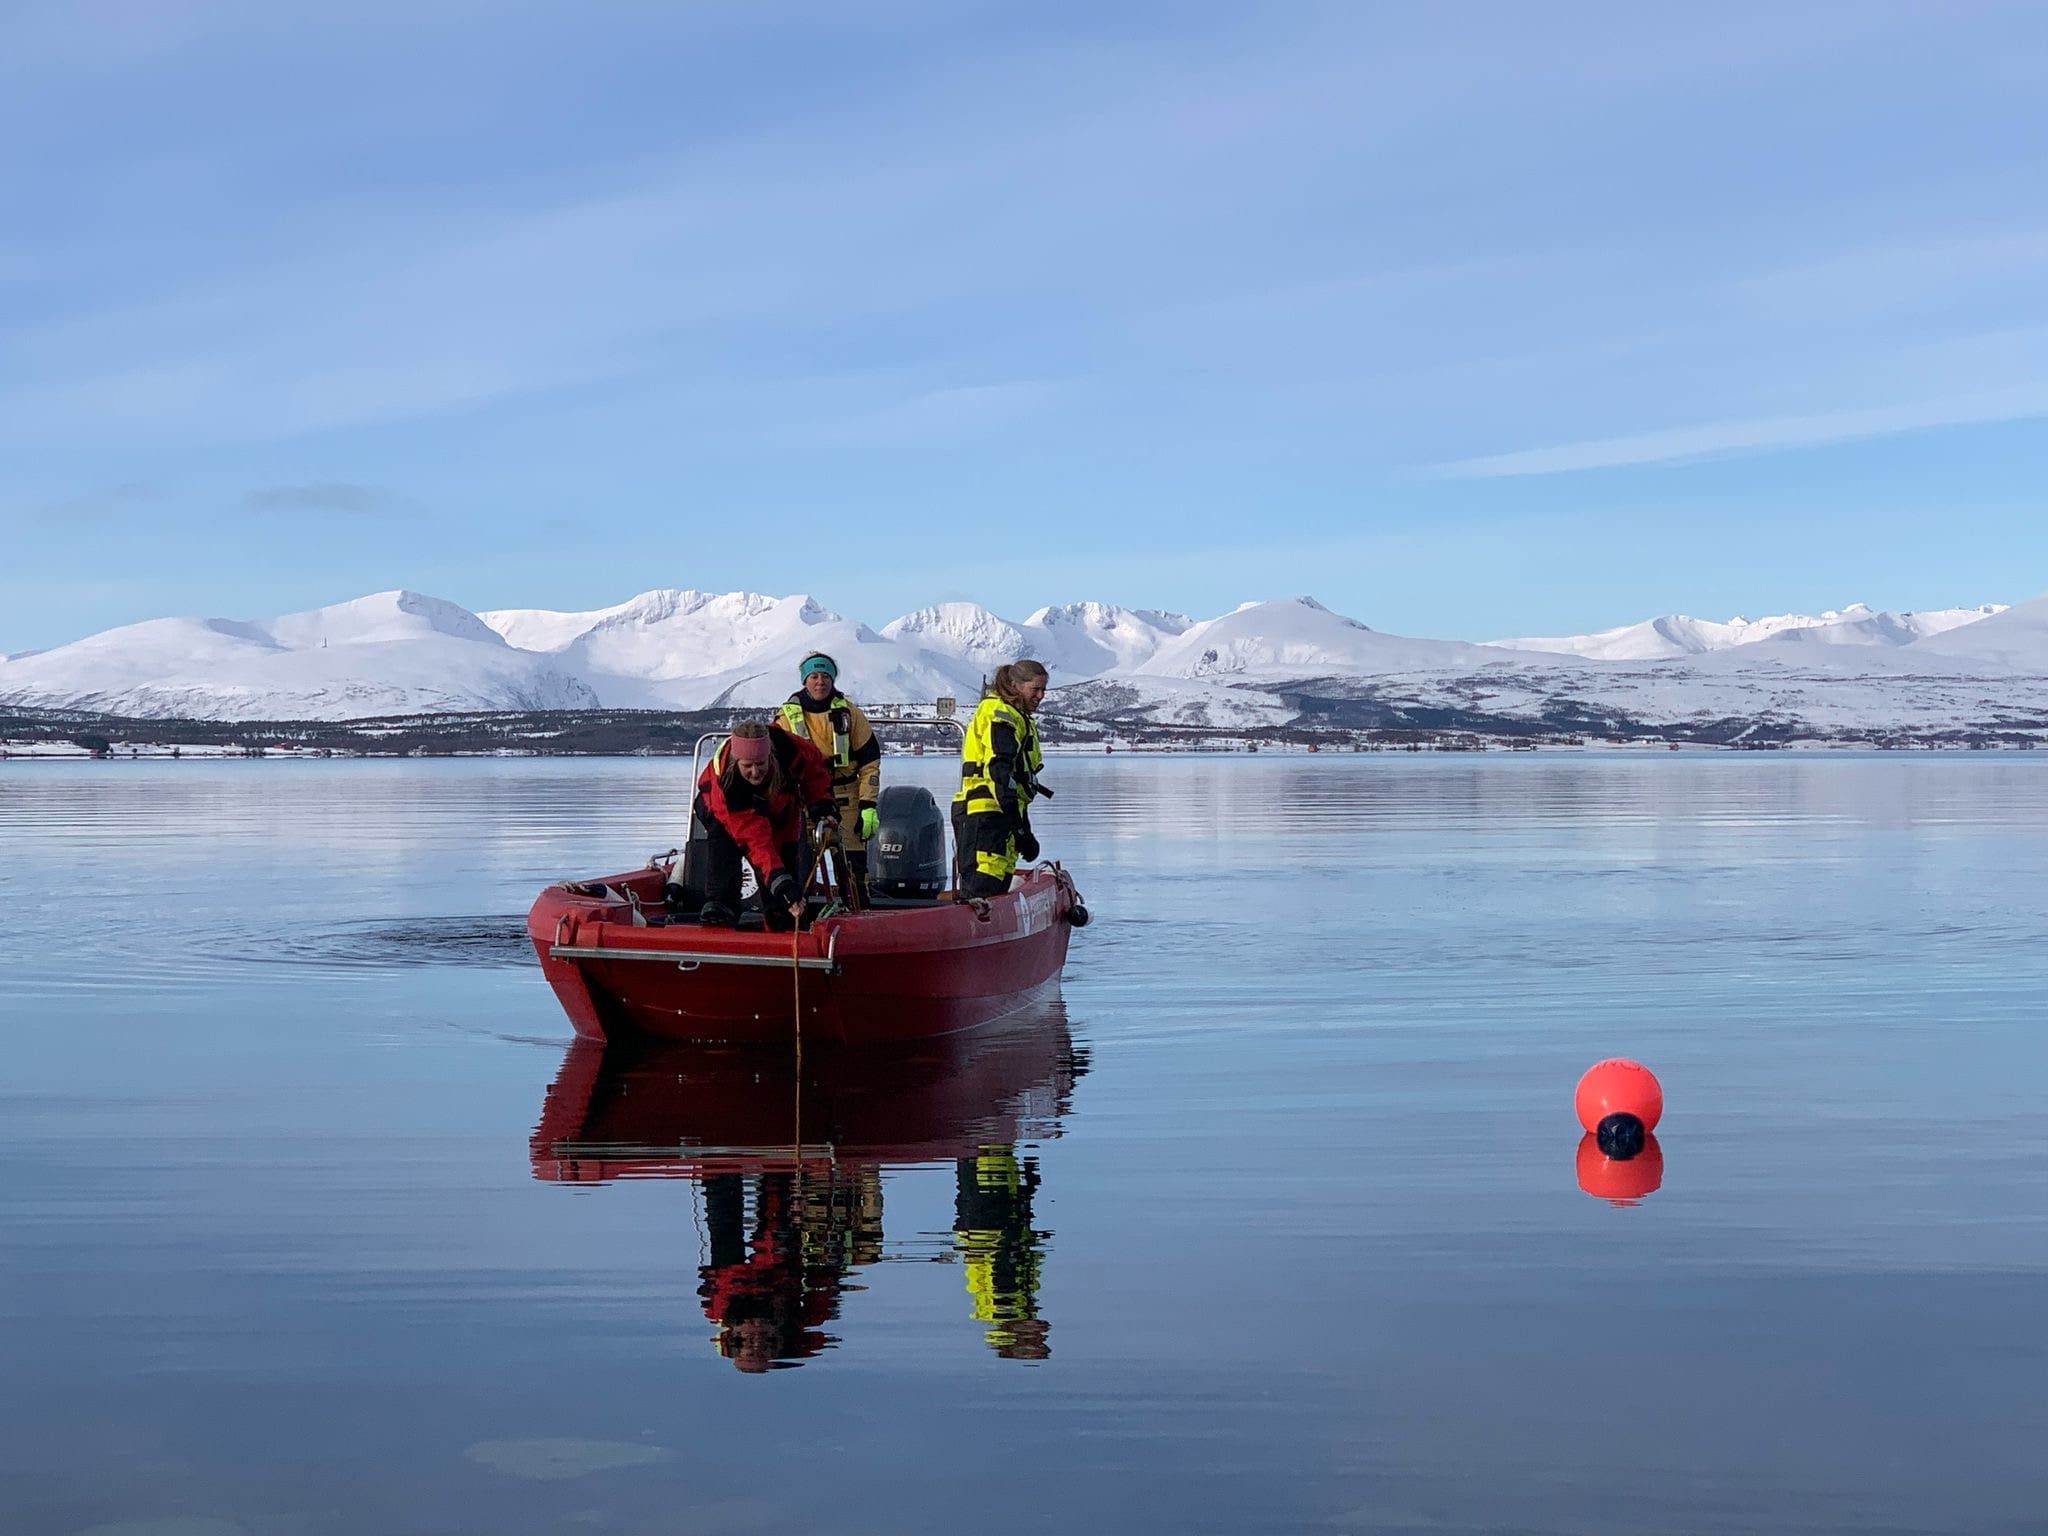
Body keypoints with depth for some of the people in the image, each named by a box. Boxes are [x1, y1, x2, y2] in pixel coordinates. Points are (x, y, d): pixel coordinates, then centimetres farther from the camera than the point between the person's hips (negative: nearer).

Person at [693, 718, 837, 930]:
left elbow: (815, 770, -11)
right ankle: (720, 903, -32)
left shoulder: (790, 748, -38)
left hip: (778, 805, 3)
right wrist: (781, 883, -52)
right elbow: (756, 841, -45)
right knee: (722, 833, -33)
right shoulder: (725, 781, -44)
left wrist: (822, 808, -22)